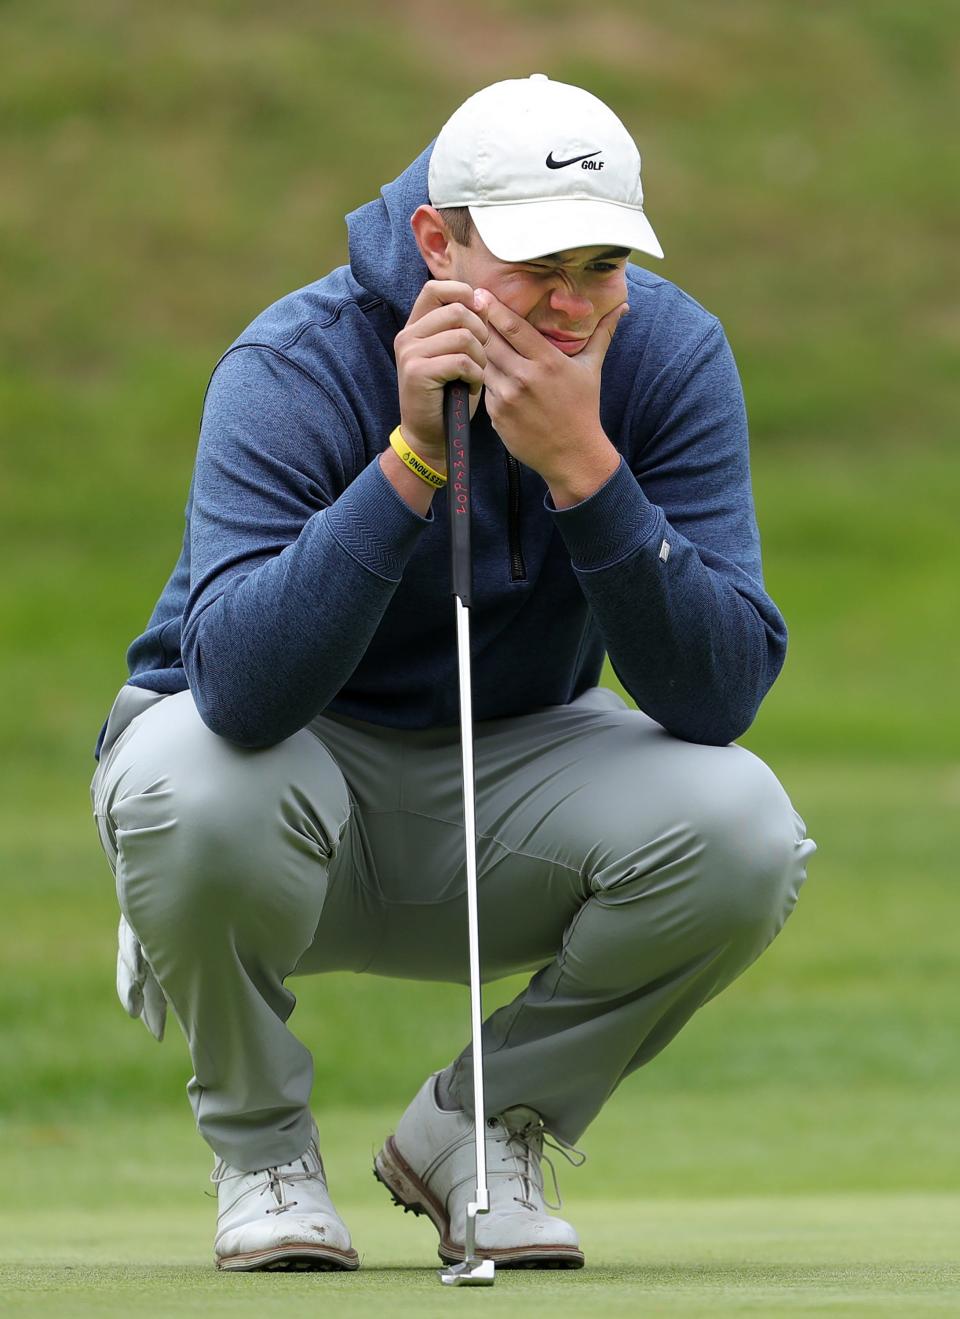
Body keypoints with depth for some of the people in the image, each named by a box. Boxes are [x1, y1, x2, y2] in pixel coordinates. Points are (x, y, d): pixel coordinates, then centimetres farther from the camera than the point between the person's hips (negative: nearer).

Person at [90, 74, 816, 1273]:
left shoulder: (671, 356, -16)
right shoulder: (295, 368, -25)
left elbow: (718, 695, -26)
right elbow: (242, 688, -40)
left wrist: (584, 468, -37)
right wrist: (412, 455, -43)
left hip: (512, 776, 3)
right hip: (308, 775, -3)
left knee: (740, 827, -26)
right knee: (197, 786, -37)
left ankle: (476, 1131, 0)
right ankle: (259, 1149, -6)